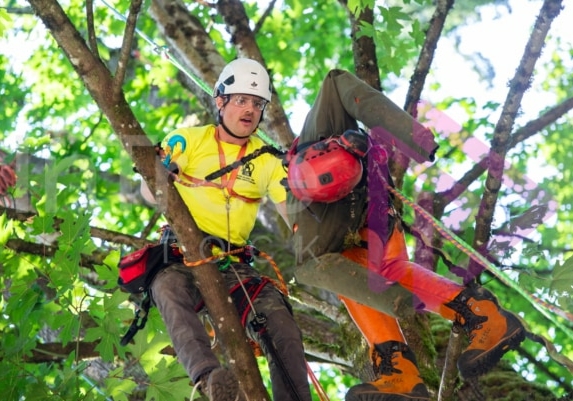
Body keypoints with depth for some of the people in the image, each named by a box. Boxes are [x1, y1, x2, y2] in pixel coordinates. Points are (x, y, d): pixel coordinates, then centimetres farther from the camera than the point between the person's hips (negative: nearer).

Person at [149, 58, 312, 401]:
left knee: (285, 331, -21)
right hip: (181, 257, -3)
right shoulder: (187, 140, 7)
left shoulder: (267, 161, 12)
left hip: (234, 266, 3)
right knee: (170, 290, -39)